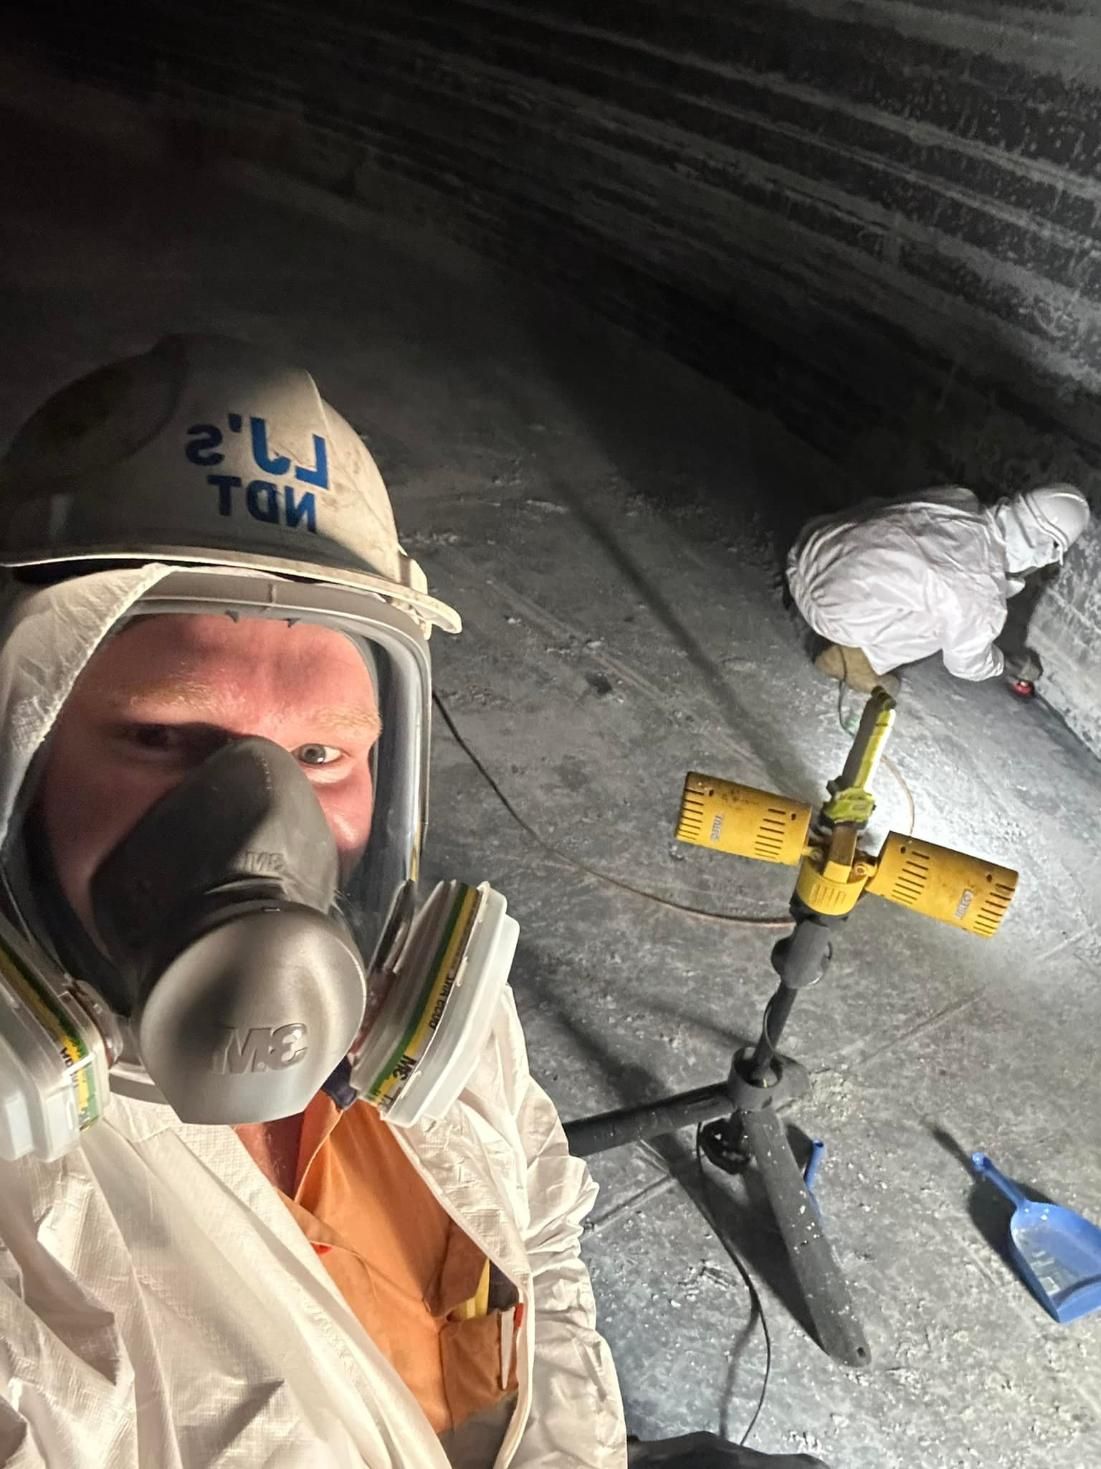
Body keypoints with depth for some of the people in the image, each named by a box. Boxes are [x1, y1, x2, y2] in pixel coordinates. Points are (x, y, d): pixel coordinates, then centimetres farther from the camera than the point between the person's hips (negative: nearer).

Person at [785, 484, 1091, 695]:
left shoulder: (957, 498, -1)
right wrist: (1013, 665, 24)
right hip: (831, 610, -7)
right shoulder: (982, 598, -16)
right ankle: (851, 659, 9)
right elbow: (966, 662, 5)